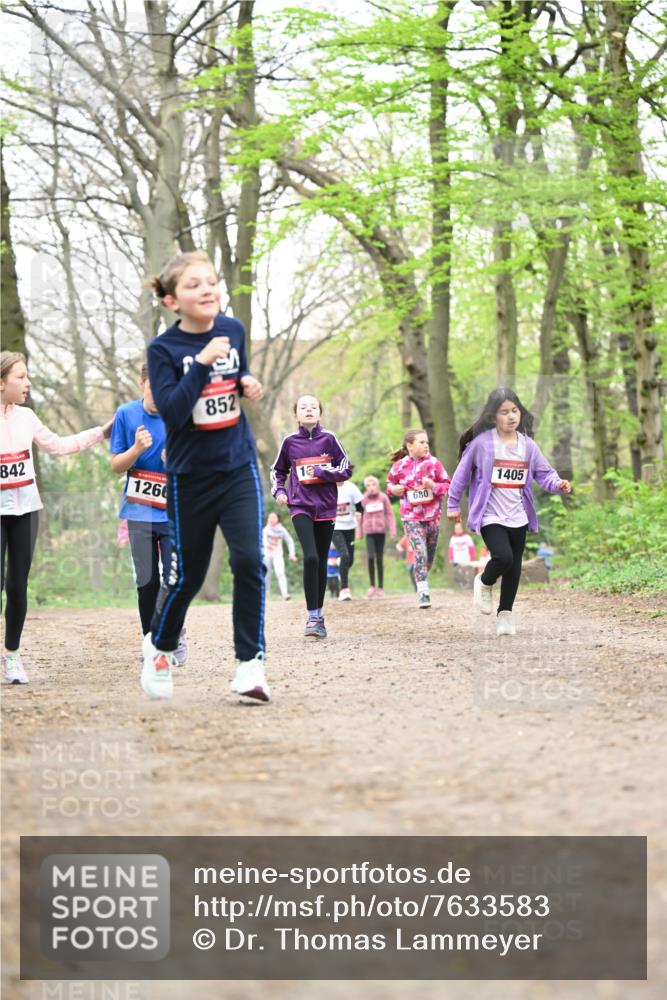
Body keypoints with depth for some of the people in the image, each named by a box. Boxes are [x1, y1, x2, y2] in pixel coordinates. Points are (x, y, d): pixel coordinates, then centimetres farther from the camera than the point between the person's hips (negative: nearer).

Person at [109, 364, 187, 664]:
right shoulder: (126, 414, 0)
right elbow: (116, 466, 3)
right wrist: (137, 450, -16)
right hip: (140, 512, 1)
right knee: (147, 582, 2)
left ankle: (176, 638, 16)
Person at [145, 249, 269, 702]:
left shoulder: (233, 329, 0)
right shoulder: (164, 348, -12)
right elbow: (171, 411, -23)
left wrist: (249, 384, -1)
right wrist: (203, 362, -29)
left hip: (239, 465, 2)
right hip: (190, 473, -2)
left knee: (249, 559, -15)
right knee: (187, 574, 7)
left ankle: (251, 663, -9)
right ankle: (160, 646, 35)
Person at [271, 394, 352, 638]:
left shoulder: (329, 439, 2)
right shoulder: (290, 442, 4)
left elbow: (346, 469, 2)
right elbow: (278, 471, 18)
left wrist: (320, 472, -11)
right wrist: (279, 491, 2)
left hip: (326, 507, 1)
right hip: (301, 507, -1)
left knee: (321, 562, 7)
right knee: (310, 557, -18)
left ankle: (319, 616, 18)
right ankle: (312, 617, -14)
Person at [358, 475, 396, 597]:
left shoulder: (383, 497, 1)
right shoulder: (363, 499, 3)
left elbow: (390, 514, 4)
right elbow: (360, 516, 10)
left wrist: (392, 530, -1)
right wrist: (359, 533, 11)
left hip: (381, 531, 0)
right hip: (369, 532, 0)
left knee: (379, 559, 3)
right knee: (370, 557, -14)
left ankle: (381, 587, 12)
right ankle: (372, 586, -3)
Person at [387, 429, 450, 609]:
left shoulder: (433, 463, -2)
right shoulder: (400, 466, -2)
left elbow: (447, 484, 1)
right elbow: (390, 482, 14)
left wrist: (434, 486, -17)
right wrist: (394, 489, -7)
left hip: (432, 515, 2)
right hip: (411, 517, -2)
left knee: (429, 555, 12)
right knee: (420, 552, -16)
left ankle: (421, 579, 38)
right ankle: (424, 594, -16)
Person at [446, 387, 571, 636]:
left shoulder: (527, 444, 3)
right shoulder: (482, 442, -9)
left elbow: (544, 473, 7)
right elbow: (463, 472, 1)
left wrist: (557, 484, -15)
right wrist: (453, 505, 5)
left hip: (518, 517, 5)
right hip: (490, 515, -4)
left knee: (515, 567, 8)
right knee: (503, 558, -22)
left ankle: (505, 613, 24)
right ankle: (484, 583, 11)